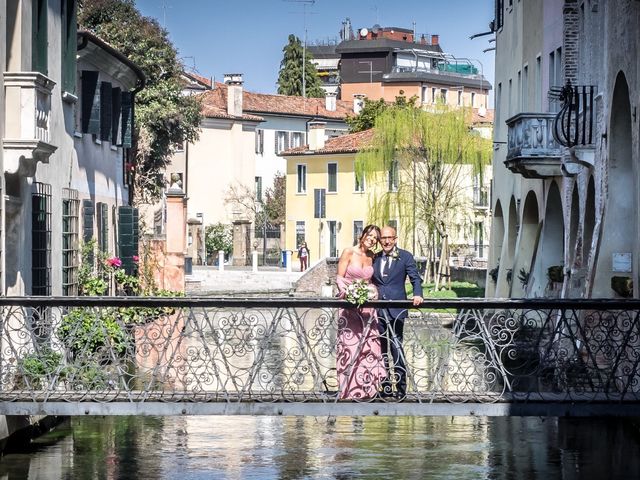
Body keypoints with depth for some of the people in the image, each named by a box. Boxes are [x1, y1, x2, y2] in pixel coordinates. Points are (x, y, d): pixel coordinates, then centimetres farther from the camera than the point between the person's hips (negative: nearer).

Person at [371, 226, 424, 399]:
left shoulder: (405, 257, 1)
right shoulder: (375, 258, 13)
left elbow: (415, 278, -4)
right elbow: (371, 281, 16)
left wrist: (417, 295, -21)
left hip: (396, 309, -4)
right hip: (378, 310, 4)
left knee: (396, 348, -5)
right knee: (381, 349, 8)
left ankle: (401, 387, 0)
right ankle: (385, 385, 16)